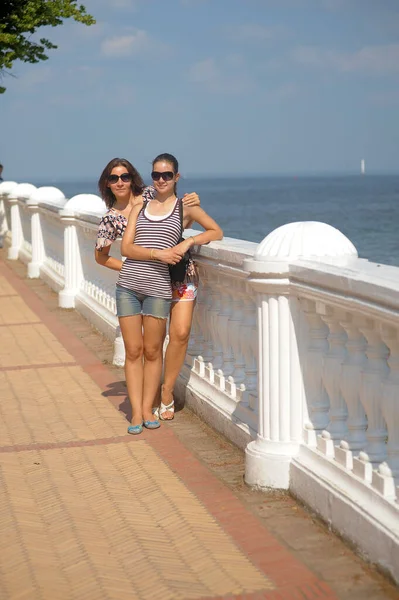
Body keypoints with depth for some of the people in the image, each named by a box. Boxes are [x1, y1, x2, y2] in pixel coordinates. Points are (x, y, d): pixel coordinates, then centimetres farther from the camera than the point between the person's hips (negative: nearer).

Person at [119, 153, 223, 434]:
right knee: (133, 350, 3)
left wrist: (187, 242, -8)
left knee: (152, 351, 4)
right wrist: (158, 254, -13)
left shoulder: (185, 207, 7)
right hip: (128, 284, 2)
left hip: (158, 286, -2)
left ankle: (148, 408, 15)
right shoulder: (140, 207, 12)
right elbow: (126, 247, 3)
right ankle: (136, 412, 7)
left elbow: (217, 232, 7)